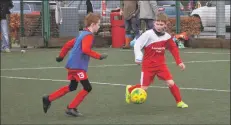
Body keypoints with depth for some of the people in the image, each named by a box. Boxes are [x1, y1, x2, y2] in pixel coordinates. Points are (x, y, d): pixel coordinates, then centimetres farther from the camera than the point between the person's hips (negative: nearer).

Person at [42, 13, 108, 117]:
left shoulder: (83, 34, 17)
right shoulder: (89, 35, -13)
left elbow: (68, 44, 21)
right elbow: (85, 49, -29)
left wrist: (61, 56, 28)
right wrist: (99, 56, -25)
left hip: (73, 65, 10)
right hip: (78, 66, -10)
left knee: (72, 87, 22)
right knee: (87, 88, -6)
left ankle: (48, 99, 23)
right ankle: (71, 108, 0)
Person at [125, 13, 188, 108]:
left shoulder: (167, 37, -2)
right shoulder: (148, 34, -15)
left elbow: (174, 49, 10)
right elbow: (137, 45, -11)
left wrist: (179, 62, 5)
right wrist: (138, 57, -23)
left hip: (161, 65, 3)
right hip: (148, 65, -3)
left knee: (171, 83, -11)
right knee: (144, 87, 0)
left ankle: (179, 102, 6)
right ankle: (129, 90, 30)